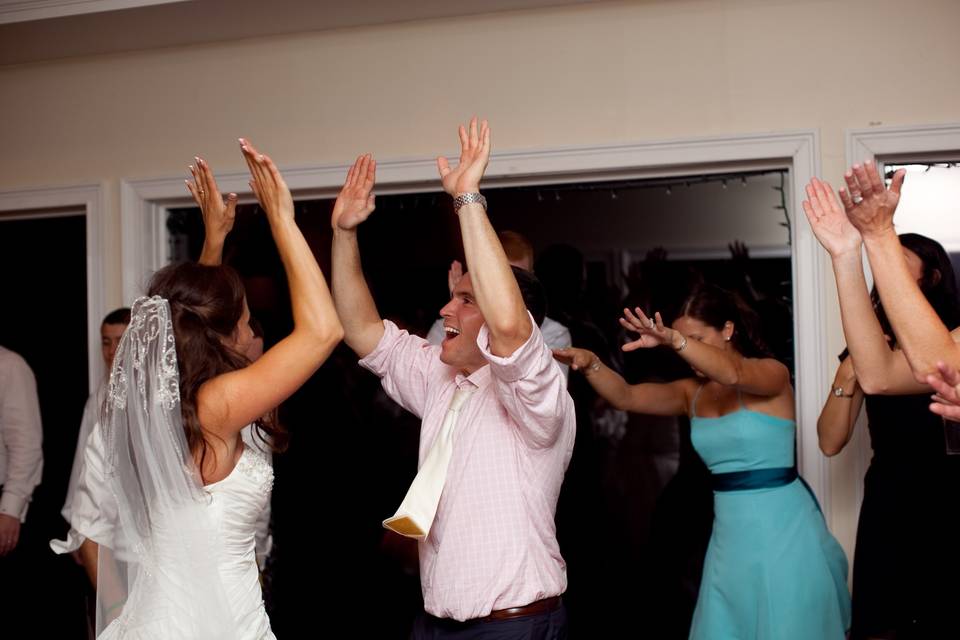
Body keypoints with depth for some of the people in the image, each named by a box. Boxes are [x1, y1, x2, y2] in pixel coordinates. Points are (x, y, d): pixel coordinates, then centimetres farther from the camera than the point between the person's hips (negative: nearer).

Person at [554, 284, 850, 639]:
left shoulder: (771, 373, -9)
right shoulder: (692, 392, 6)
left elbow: (733, 374, -32)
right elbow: (625, 397, -5)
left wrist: (672, 339, -47)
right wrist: (590, 364, -23)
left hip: (781, 529, -5)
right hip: (731, 534, 5)